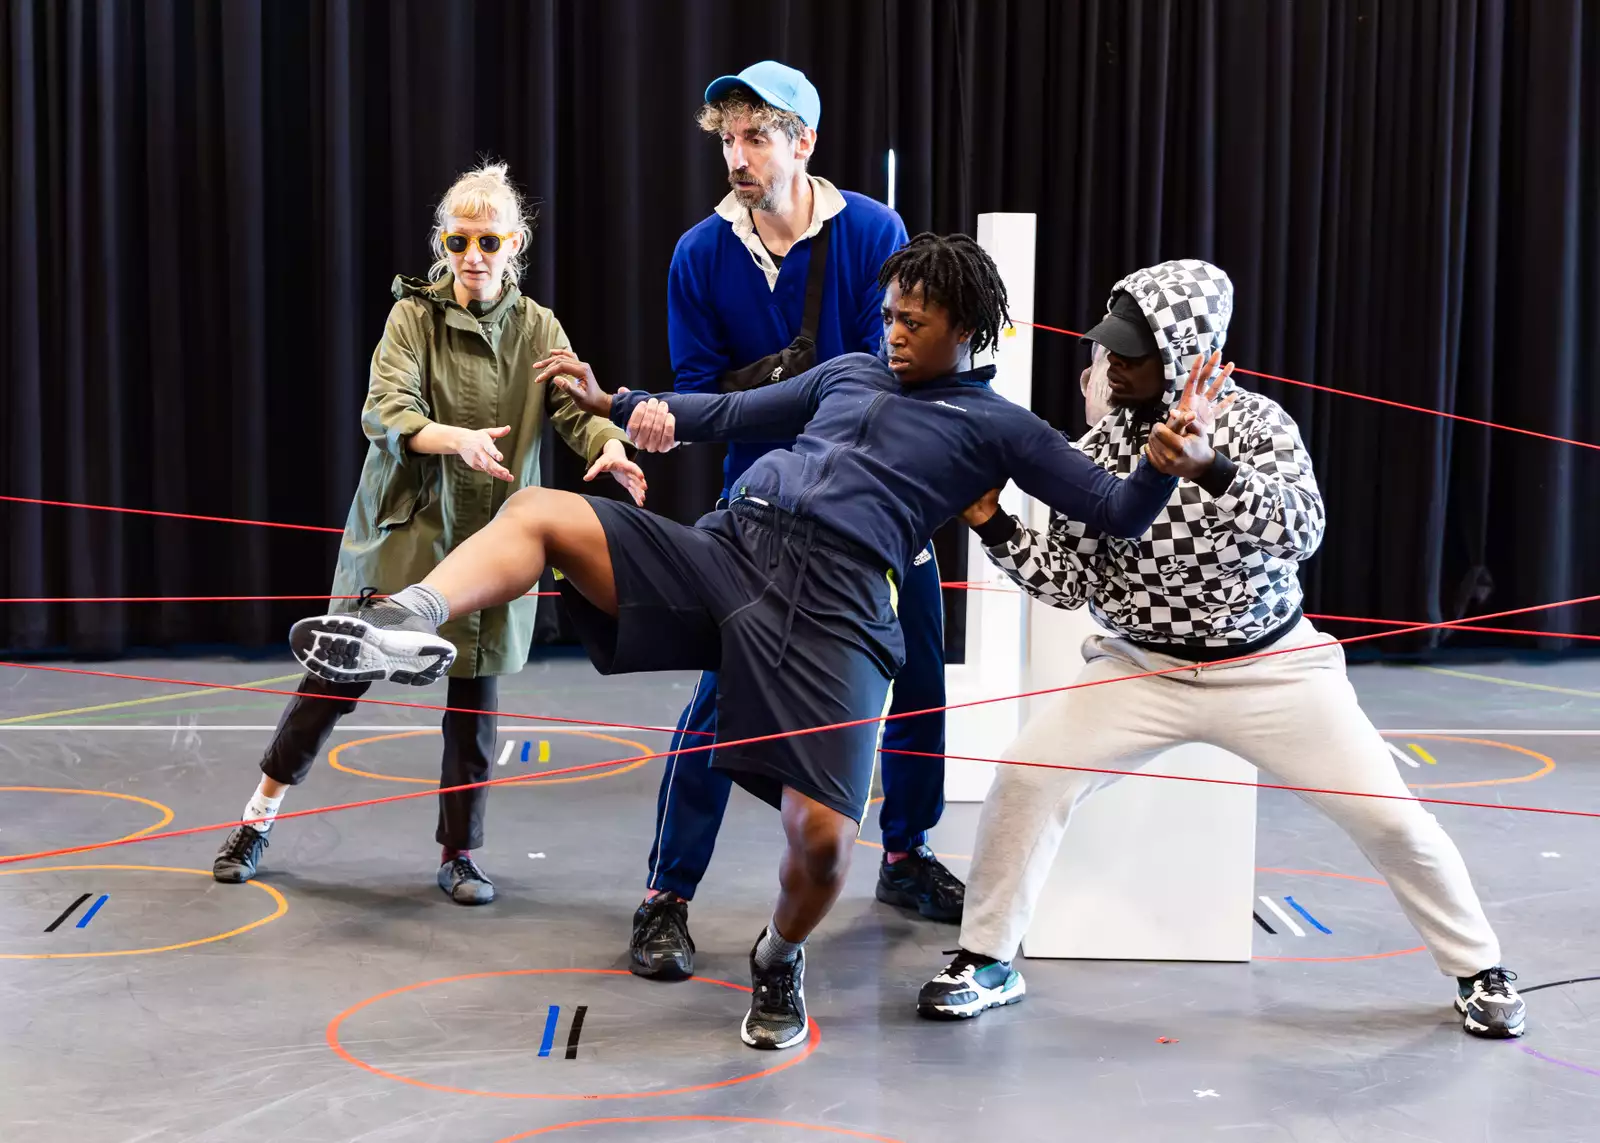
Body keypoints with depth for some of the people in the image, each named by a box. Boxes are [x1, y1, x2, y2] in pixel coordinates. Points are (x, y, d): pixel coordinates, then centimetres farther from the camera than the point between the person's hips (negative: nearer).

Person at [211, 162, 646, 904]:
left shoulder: (538, 331, 3)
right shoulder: (414, 315, -4)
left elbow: (577, 407, -10)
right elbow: (384, 411, -17)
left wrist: (610, 449, -33)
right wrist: (456, 440, -35)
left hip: (491, 538, 2)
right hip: (404, 529, -2)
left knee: (475, 696, 5)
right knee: (342, 675, 2)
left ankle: (459, 854, 19)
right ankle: (260, 817, 19)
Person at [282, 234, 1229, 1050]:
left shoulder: (997, 425, 12)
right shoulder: (849, 373, 27)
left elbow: (1115, 514, 6)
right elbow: (733, 414, 36)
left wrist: (1170, 466, -15)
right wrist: (615, 402, 28)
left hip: (833, 609, -4)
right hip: (725, 551, 5)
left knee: (823, 836, -17)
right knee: (538, 513, -16)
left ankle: (780, 960, 19)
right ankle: (411, 624, -42)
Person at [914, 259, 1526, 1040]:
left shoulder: (1255, 422, -14)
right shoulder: (1102, 446, -8)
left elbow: (1301, 532, -30)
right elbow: (1068, 582, -7)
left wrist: (1211, 467, -43)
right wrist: (994, 525, -21)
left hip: (1271, 666, -2)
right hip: (1143, 667, 2)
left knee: (1387, 815, -2)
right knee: (1027, 779, -14)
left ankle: (1478, 969, 22)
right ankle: (987, 962, 3)